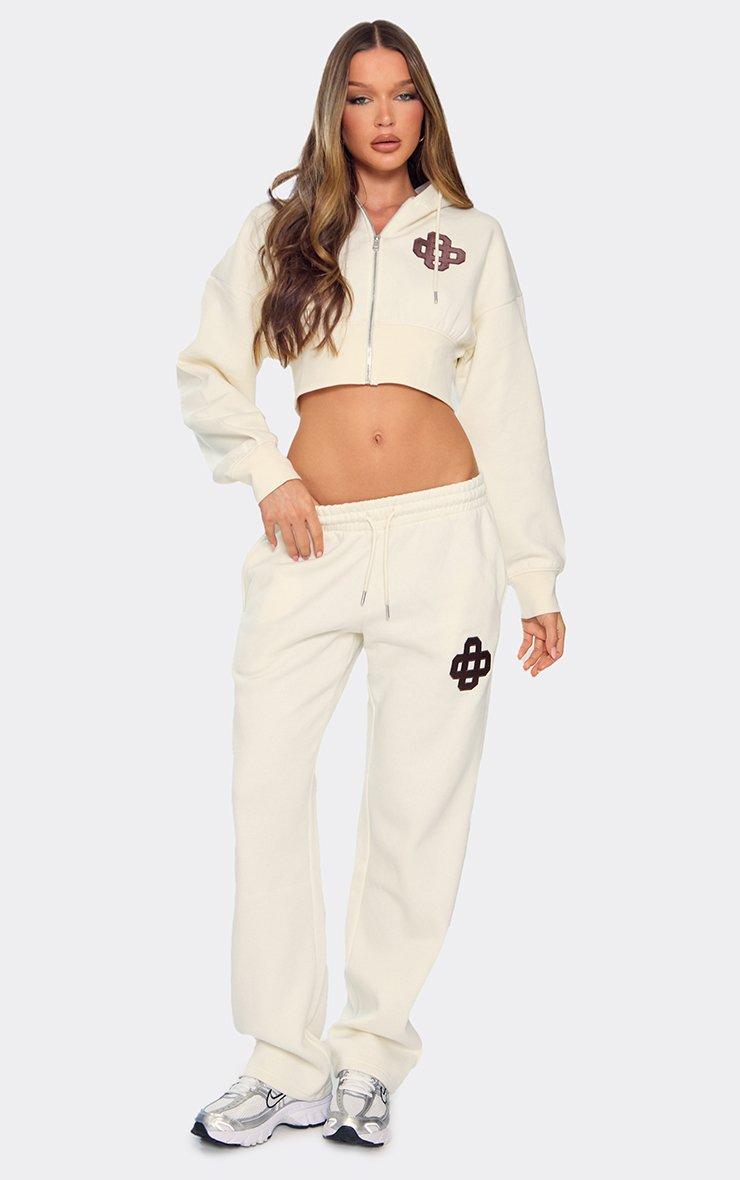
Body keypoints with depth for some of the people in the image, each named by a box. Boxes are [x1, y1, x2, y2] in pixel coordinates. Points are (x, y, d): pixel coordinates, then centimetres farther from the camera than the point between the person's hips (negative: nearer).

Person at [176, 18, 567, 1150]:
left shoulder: (471, 236, 11)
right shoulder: (279, 229, 11)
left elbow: (510, 411, 9)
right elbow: (208, 372, 12)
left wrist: (538, 579, 7)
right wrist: (268, 477, -4)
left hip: (443, 536, 0)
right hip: (314, 538, 1)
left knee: (417, 803, 1)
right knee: (268, 785, -6)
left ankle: (372, 1055, 14)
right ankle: (287, 1068, 5)